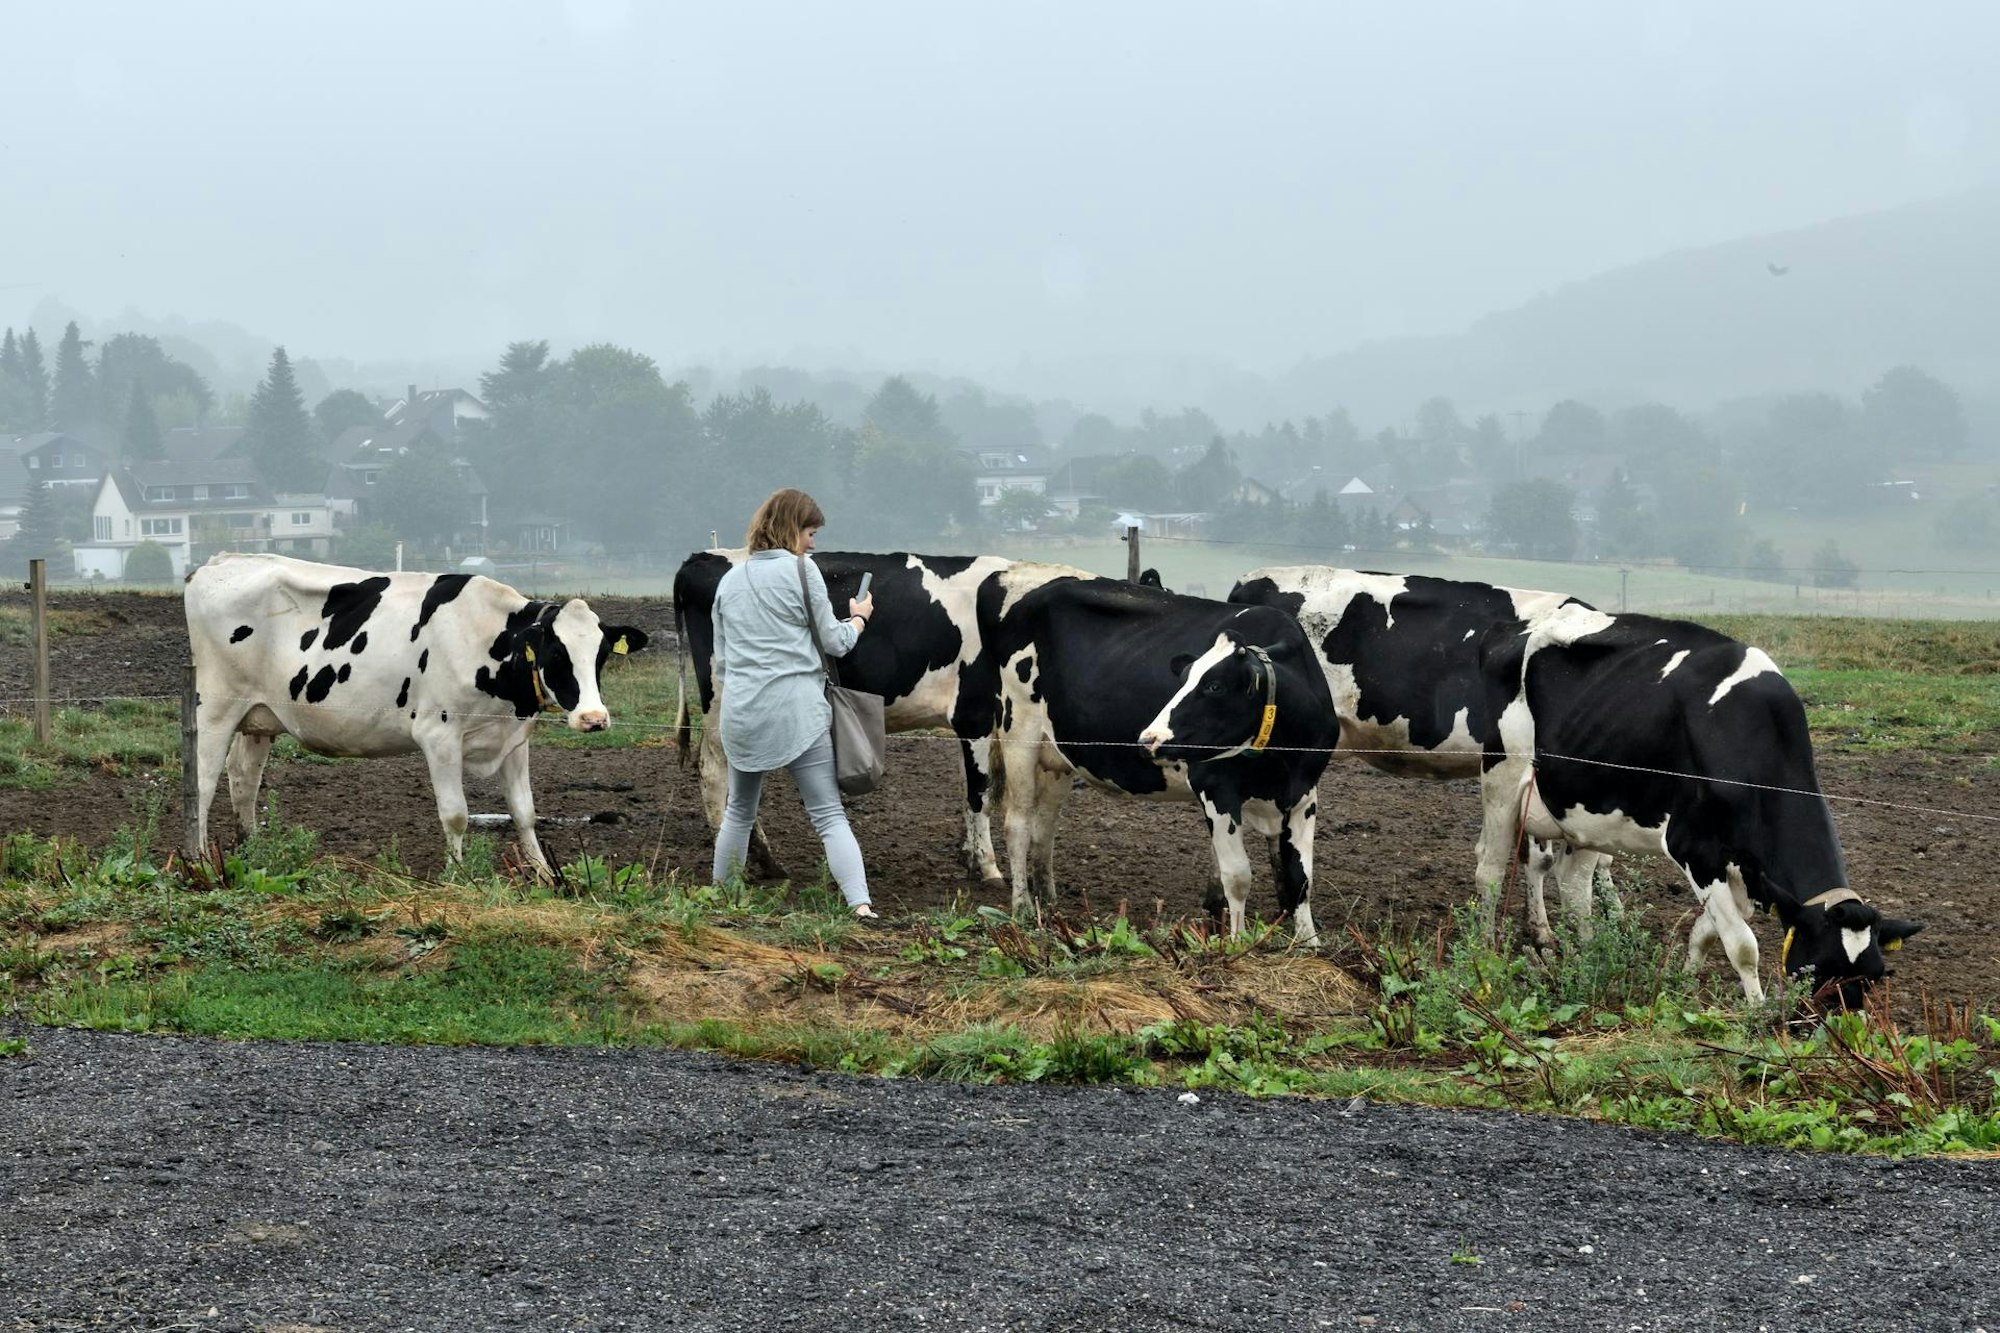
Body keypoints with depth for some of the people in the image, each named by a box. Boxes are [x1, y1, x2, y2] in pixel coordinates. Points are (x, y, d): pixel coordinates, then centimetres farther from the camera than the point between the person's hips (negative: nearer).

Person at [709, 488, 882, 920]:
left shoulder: (729, 581, 14)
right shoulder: (801, 570, -2)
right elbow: (834, 642, 2)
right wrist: (859, 617, 21)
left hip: (741, 712, 4)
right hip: (798, 709, -4)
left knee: (740, 811, 22)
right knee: (829, 815, -6)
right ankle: (860, 905, -18)